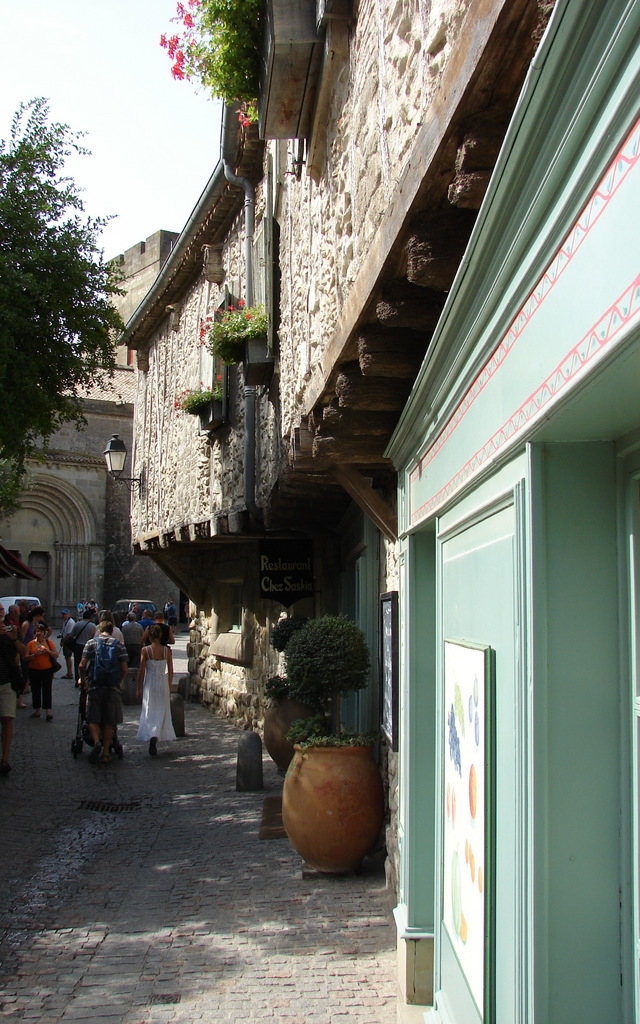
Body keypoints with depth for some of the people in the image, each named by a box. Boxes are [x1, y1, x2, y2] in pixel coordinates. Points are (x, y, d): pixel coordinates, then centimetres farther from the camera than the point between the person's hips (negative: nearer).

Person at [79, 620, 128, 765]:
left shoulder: (91, 643, 3)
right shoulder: (119, 645, 5)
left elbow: (82, 665, -6)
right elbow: (125, 669, -1)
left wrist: (83, 680, 10)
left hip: (95, 686, -1)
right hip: (113, 688, 1)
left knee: (93, 719, 6)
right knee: (109, 722, 10)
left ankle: (96, 742, -18)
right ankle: (105, 752, 10)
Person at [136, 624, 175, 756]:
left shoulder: (145, 650, -8)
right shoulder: (167, 650, -2)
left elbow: (141, 671, -6)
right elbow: (170, 671, 2)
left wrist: (139, 688, 4)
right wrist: (169, 686, 14)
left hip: (150, 683, -2)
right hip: (163, 682, 2)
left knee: (149, 712, 3)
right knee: (162, 711, 13)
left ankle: (151, 736, -14)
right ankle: (156, 736, 7)